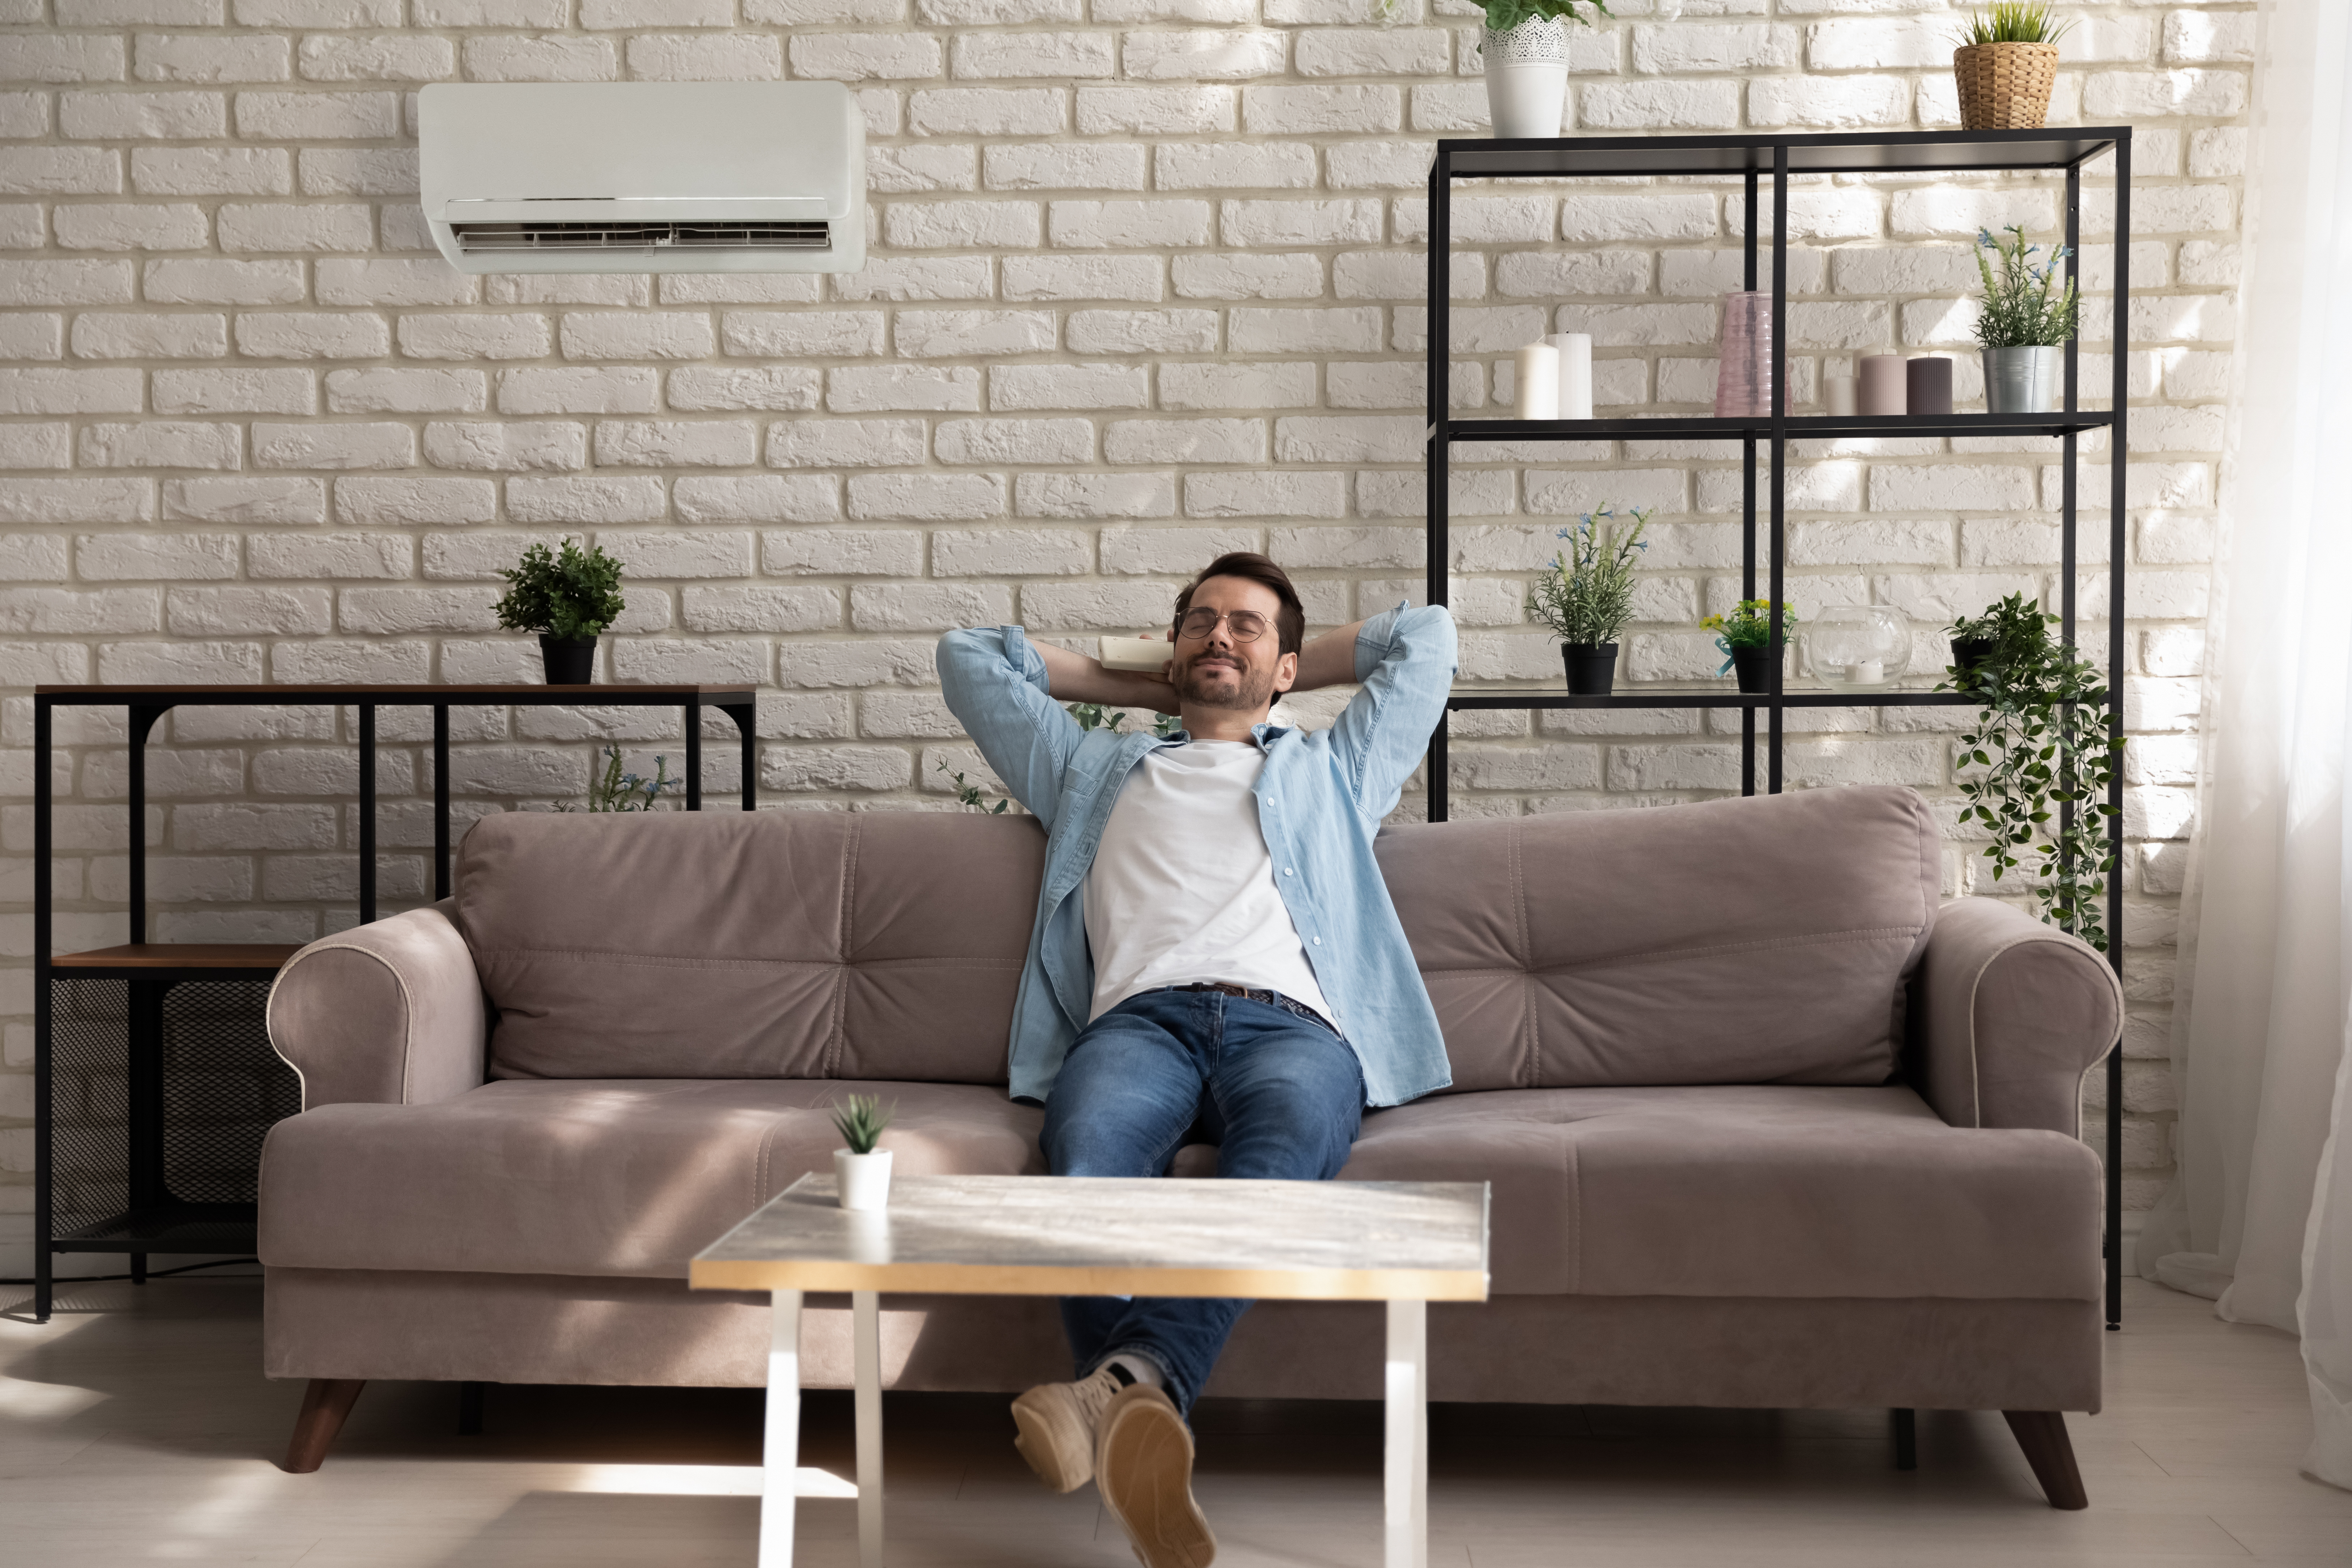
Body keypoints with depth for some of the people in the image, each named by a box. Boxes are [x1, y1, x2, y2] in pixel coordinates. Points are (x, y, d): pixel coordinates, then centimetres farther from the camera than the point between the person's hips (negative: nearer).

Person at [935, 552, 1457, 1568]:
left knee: (1275, 1167, -41)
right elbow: (970, 657, 47)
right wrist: (1134, 682, 51)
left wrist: (1296, 670, 49)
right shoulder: (1095, 772, 41)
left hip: (1293, 1025, -1)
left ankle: (1127, 1387, -63)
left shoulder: (1332, 773, 40)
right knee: (1089, 1167, -39)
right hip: (1141, 1018, 1)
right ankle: (1145, 1425, -57)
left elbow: (1425, 636, 44)